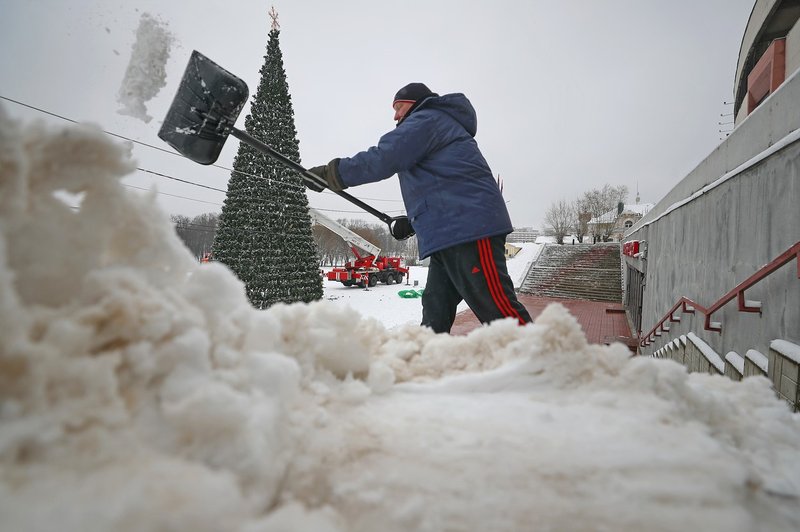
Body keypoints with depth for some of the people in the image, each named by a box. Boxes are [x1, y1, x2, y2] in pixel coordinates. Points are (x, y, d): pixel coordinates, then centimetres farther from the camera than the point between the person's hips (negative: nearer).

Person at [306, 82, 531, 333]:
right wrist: (413, 222, 21)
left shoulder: (427, 119, 2)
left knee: (498, 306, -13)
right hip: (451, 236, 10)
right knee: (435, 315, 9)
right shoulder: (444, 125, 34)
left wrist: (329, 173, -3)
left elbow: (383, 159, -11)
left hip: (468, 227, -10)